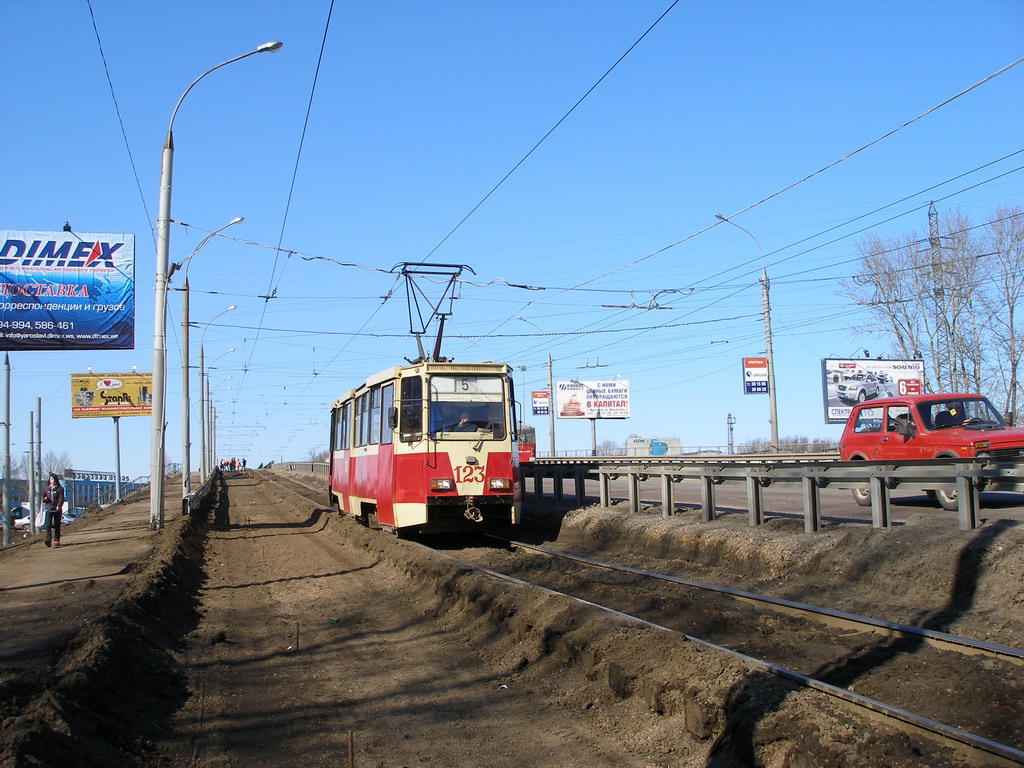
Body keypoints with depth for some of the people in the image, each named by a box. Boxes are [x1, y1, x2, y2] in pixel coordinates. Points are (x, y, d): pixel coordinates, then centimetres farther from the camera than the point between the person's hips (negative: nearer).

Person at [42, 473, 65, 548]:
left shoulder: (60, 489, 3)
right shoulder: (46, 489, 13)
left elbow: (61, 498, -9)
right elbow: (43, 498, 22)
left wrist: (59, 506, -26)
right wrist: (45, 499, -4)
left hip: (57, 509, -1)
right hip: (49, 509, 1)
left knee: (57, 525, 3)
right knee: (48, 524, -14)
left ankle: (56, 540, 10)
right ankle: (48, 539, -24)